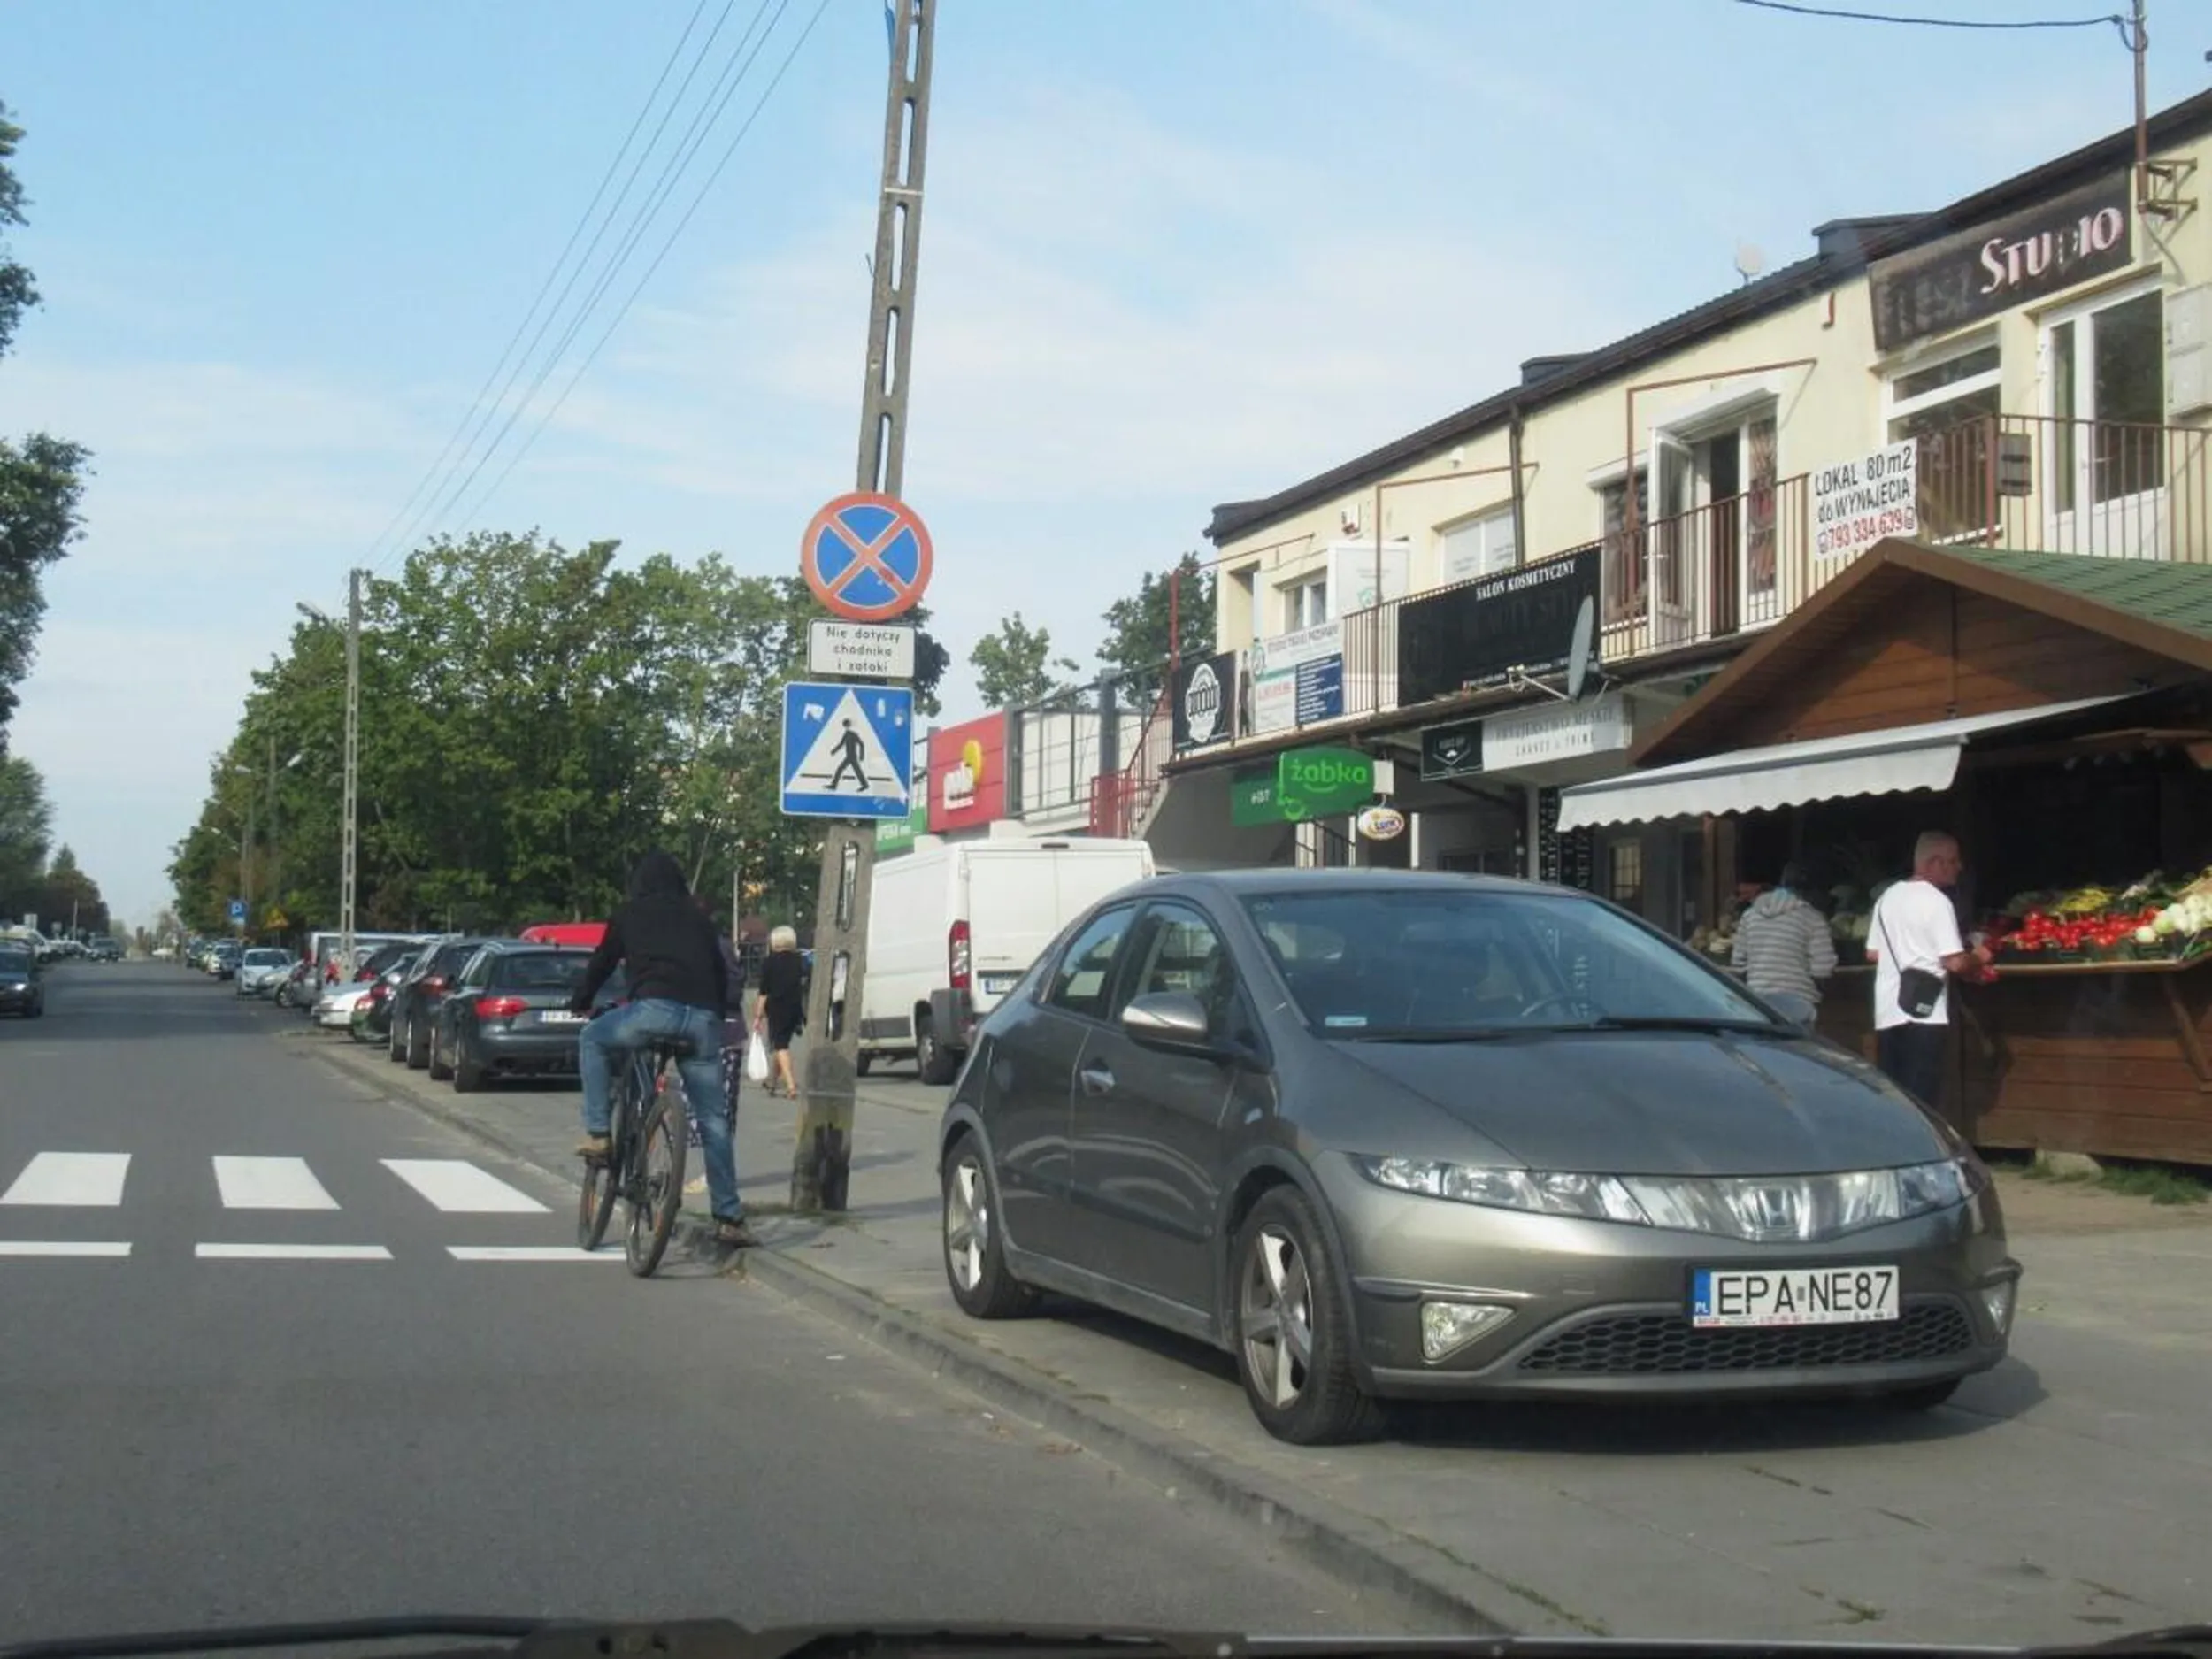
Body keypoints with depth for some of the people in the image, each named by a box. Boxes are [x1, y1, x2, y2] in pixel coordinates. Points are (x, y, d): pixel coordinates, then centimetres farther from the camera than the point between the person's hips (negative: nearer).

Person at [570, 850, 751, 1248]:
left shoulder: (630, 913, 19)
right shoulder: (698, 919, 27)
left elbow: (602, 962, 24)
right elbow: (721, 973, 28)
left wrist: (580, 1002, 40)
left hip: (655, 1008, -3)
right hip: (703, 1019, 4)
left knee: (592, 1039, 25)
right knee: (712, 1119, 9)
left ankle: (597, 1135, 13)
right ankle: (729, 1218, 7)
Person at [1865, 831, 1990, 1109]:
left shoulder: (1888, 896, 12)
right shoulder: (1936, 901, -10)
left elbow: (1873, 953, 18)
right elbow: (1955, 962, -14)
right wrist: (1978, 958, 5)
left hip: (1888, 1013, 7)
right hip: (1924, 1015, -7)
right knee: (1921, 1099, -4)